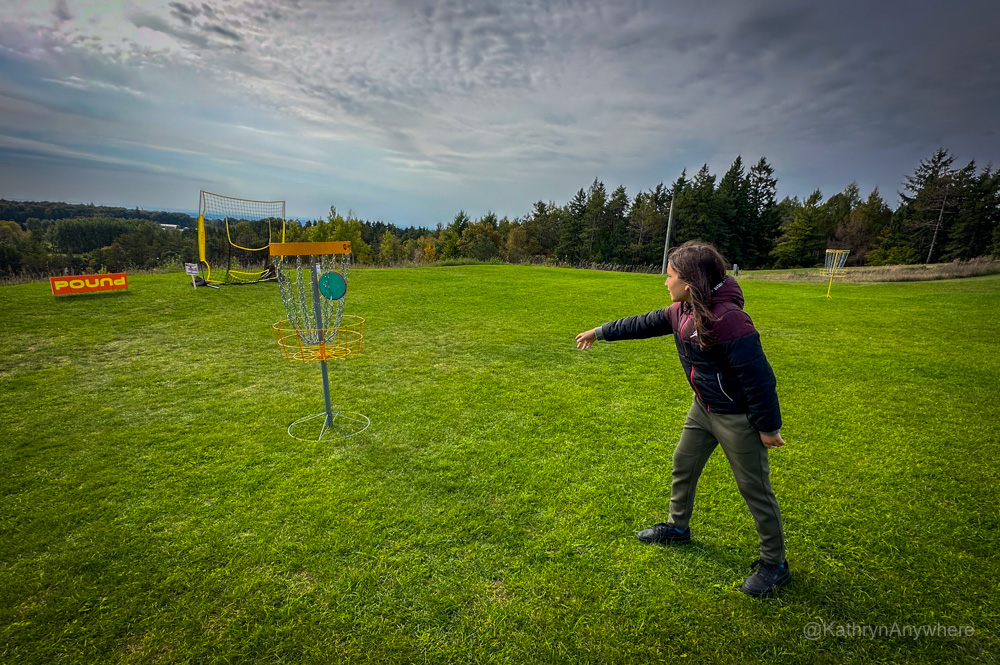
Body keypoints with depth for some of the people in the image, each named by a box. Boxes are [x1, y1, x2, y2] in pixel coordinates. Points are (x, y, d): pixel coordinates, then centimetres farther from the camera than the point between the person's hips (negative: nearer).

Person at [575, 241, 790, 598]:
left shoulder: (728, 319, -31)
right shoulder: (681, 312, -4)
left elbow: (758, 376, -27)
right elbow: (643, 324, 9)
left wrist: (767, 427, -18)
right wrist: (599, 332, 17)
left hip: (737, 417, -9)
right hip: (703, 408, 9)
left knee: (755, 488, 8)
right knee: (683, 466, 20)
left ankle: (774, 564, 31)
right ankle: (678, 528, 43)